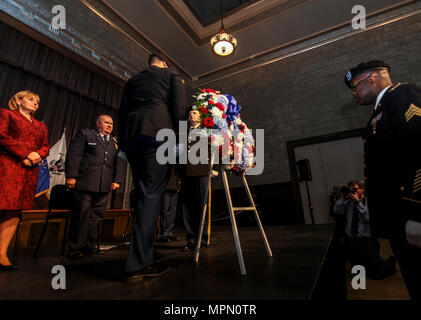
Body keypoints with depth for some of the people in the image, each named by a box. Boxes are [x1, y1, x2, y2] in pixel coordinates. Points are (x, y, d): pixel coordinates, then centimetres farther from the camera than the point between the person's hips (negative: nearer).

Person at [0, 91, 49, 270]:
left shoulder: (41, 126, 26)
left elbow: (46, 147, 18)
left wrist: (36, 155, -4)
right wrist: (25, 154, -11)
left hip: (30, 170, 4)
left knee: (15, 211, -1)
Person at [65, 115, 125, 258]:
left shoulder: (115, 142, 19)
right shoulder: (85, 134, 8)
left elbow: (120, 162, 14)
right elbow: (73, 155, 0)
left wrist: (117, 180, 4)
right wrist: (71, 176, -9)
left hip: (104, 186, 4)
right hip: (85, 182, -4)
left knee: (96, 215, 6)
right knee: (81, 213, 0)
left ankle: (87, 246, 17)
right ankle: (75, 248, 12)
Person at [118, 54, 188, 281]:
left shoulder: (133, 80, 29)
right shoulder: (171, 75, 18)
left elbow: (122, 112, 21)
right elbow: (179, 106, 1)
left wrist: (124, 143, 19)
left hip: (131, 135, 5)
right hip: (158, 133, -5)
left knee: (142, 195, 7)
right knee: (152, 194, -9)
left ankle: (144, 258, 13)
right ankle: (137, 264, -9)